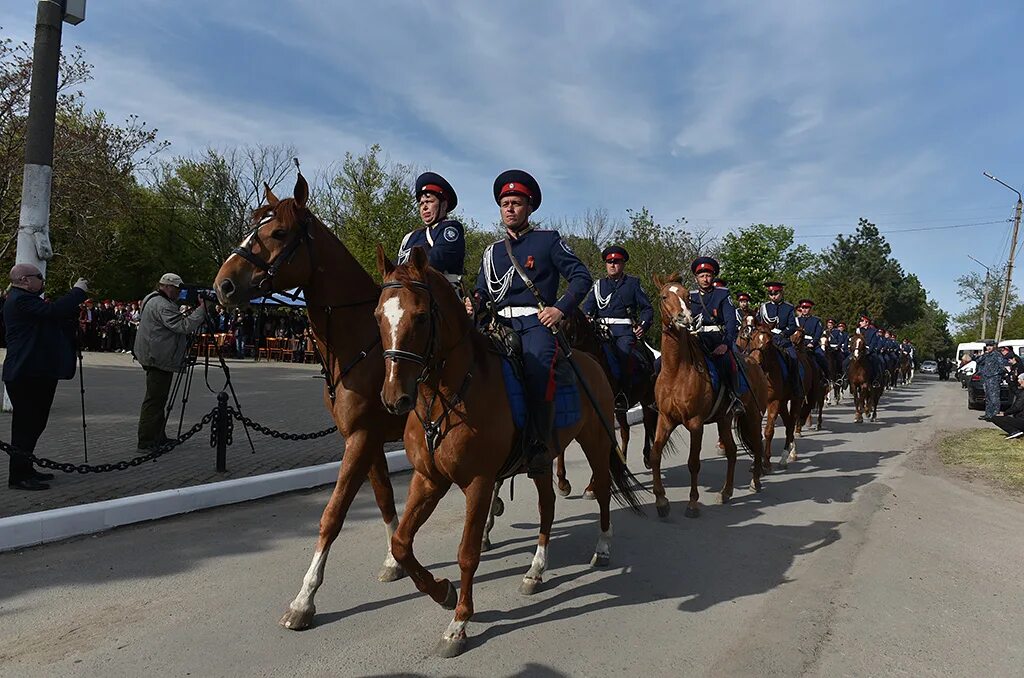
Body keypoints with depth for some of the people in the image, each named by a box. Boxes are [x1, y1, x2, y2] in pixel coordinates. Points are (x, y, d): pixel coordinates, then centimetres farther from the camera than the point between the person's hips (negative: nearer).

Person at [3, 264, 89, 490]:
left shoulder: (25, 299, 20)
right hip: (26, 374, -11)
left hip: (37, 372, 11)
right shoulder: (20, 300, -15)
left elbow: (52, 316, 18)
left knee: (33, 423, 16)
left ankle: (25, 469, 26)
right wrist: (78, 291, -16)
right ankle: (18, 476, 2)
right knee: (25, 425, -5)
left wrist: (76, 295, 7)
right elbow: (53, 311, -28)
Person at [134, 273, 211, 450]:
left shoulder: (158, 302, 18)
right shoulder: (161, 305, -17)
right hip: (159, 359, -11)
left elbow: (179, 323, 19)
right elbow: (184, 326, -26)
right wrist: (203, 308, -22)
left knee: (158, 399, 16)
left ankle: (158, 437, 24)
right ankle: (147, 441, -2)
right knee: (154, 400, -7)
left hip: (156, 358, 11)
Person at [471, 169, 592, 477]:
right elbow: (482, 290, 23)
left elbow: (582, 277, 5)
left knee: (538, 368, -34)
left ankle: (538, 446, -21)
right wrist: (474, 303, -1)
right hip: (501, 324, 4)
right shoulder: (492, 251, 23)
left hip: (537, 323, -4)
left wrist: (560, 308, -10)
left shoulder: (549, 240, 10)